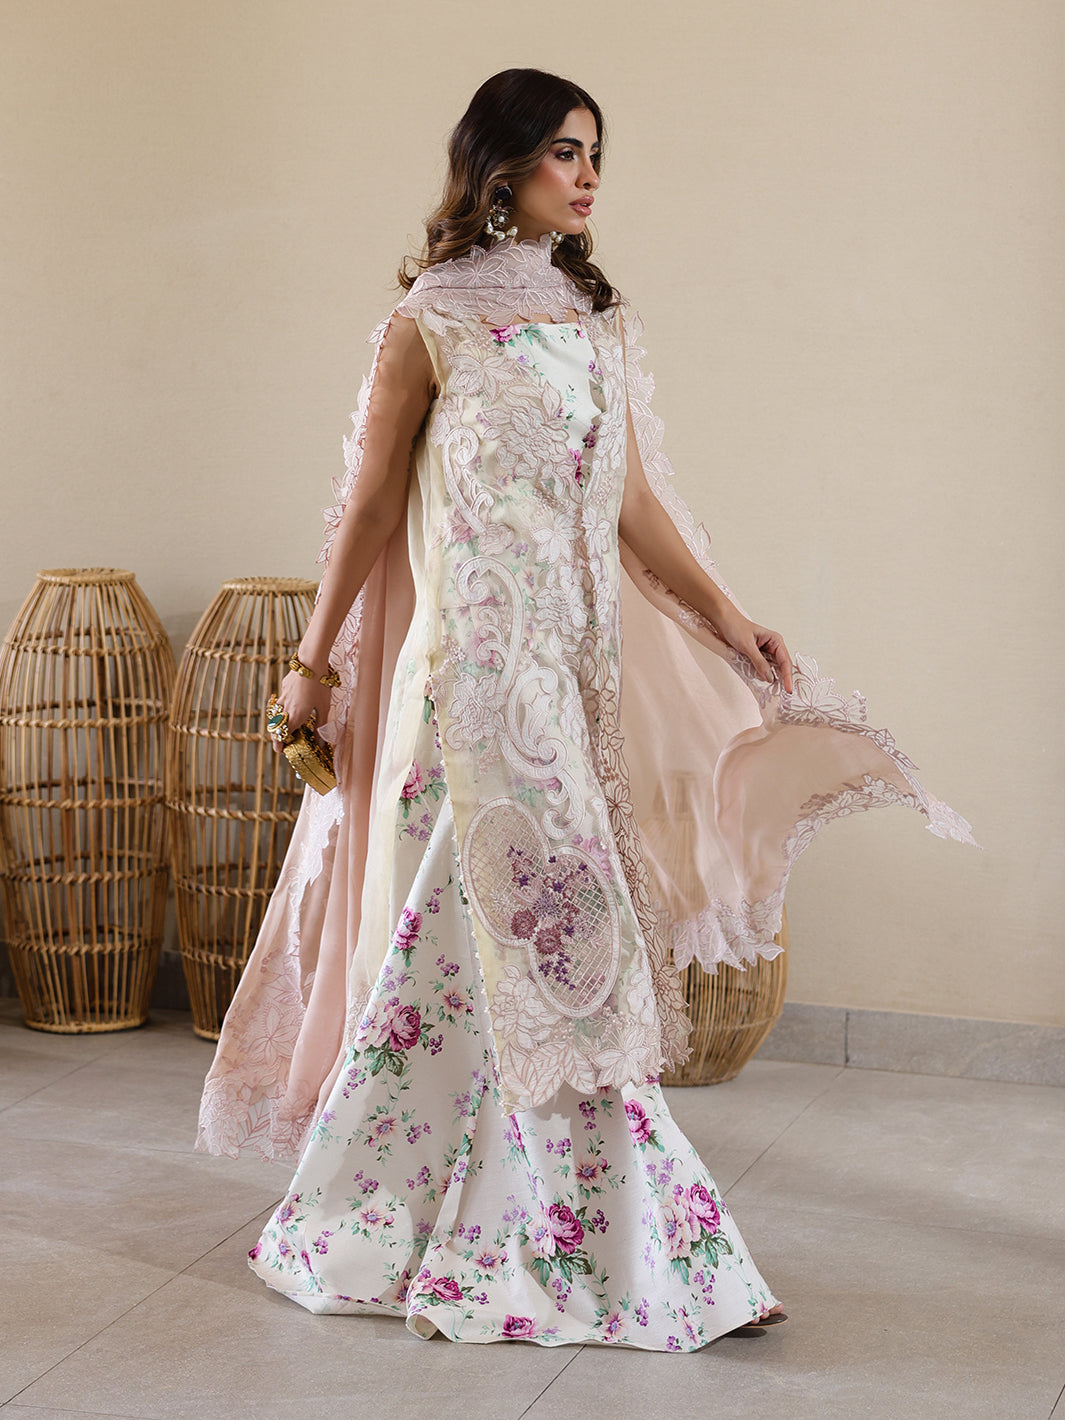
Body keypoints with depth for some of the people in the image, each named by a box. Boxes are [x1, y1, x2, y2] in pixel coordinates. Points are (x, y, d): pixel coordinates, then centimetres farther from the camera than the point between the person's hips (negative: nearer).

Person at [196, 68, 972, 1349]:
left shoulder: (596, 324, 14)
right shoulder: (430, 322, -2)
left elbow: (633, 500, 14)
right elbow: (371, 502, 0)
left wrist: (730, 624, 8)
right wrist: (314, 662, 2)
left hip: (579, 664, 6)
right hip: (473, 658, -6)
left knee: (536, 940, 7)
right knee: (525, 931, -4)